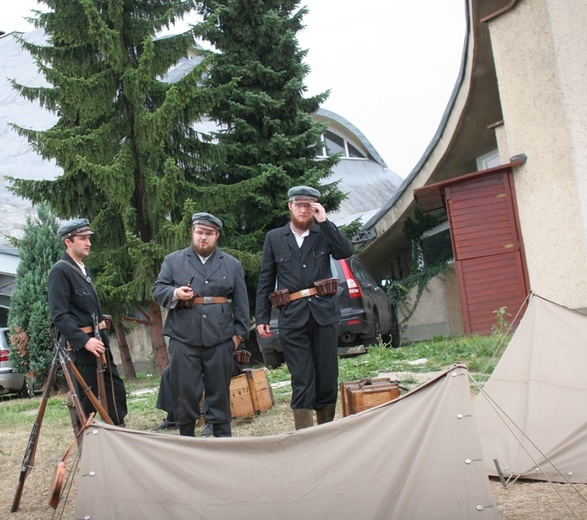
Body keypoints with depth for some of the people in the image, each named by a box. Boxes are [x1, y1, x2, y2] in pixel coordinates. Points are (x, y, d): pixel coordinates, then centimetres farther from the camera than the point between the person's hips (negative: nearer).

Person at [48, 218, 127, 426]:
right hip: (80, 346, -9)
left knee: (116, 392, 11)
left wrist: (103, 336, 16)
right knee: (86, 401, 0)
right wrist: (84, 340, -24)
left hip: (98, 341, 9)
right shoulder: (60, 271, -12)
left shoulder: (84, 270, 16)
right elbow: (59, 315, -19)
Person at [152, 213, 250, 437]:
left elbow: (241, 302, 10)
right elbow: (157, 291, 7)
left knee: (219, 391, 8)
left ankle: (223, 438, 18)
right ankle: (186, 439, 15)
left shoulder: (232, 264, 11)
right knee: (184, 391, 2)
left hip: (220, 339, 1)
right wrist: (175, 293, -14)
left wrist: (240, 332, 3)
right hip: (183, 338, 0)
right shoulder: (173, 261, 9)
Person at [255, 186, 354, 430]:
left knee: (328, 377, 6)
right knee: (302, 381, -3)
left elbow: (347, 251, -9)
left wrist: (324, 221, -11)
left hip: (324, 314, 1)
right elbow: (265, 281, 9)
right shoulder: (274, 238, 10)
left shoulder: (324, 233, 10)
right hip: (292, 318, -1)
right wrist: (261, 317, 3)